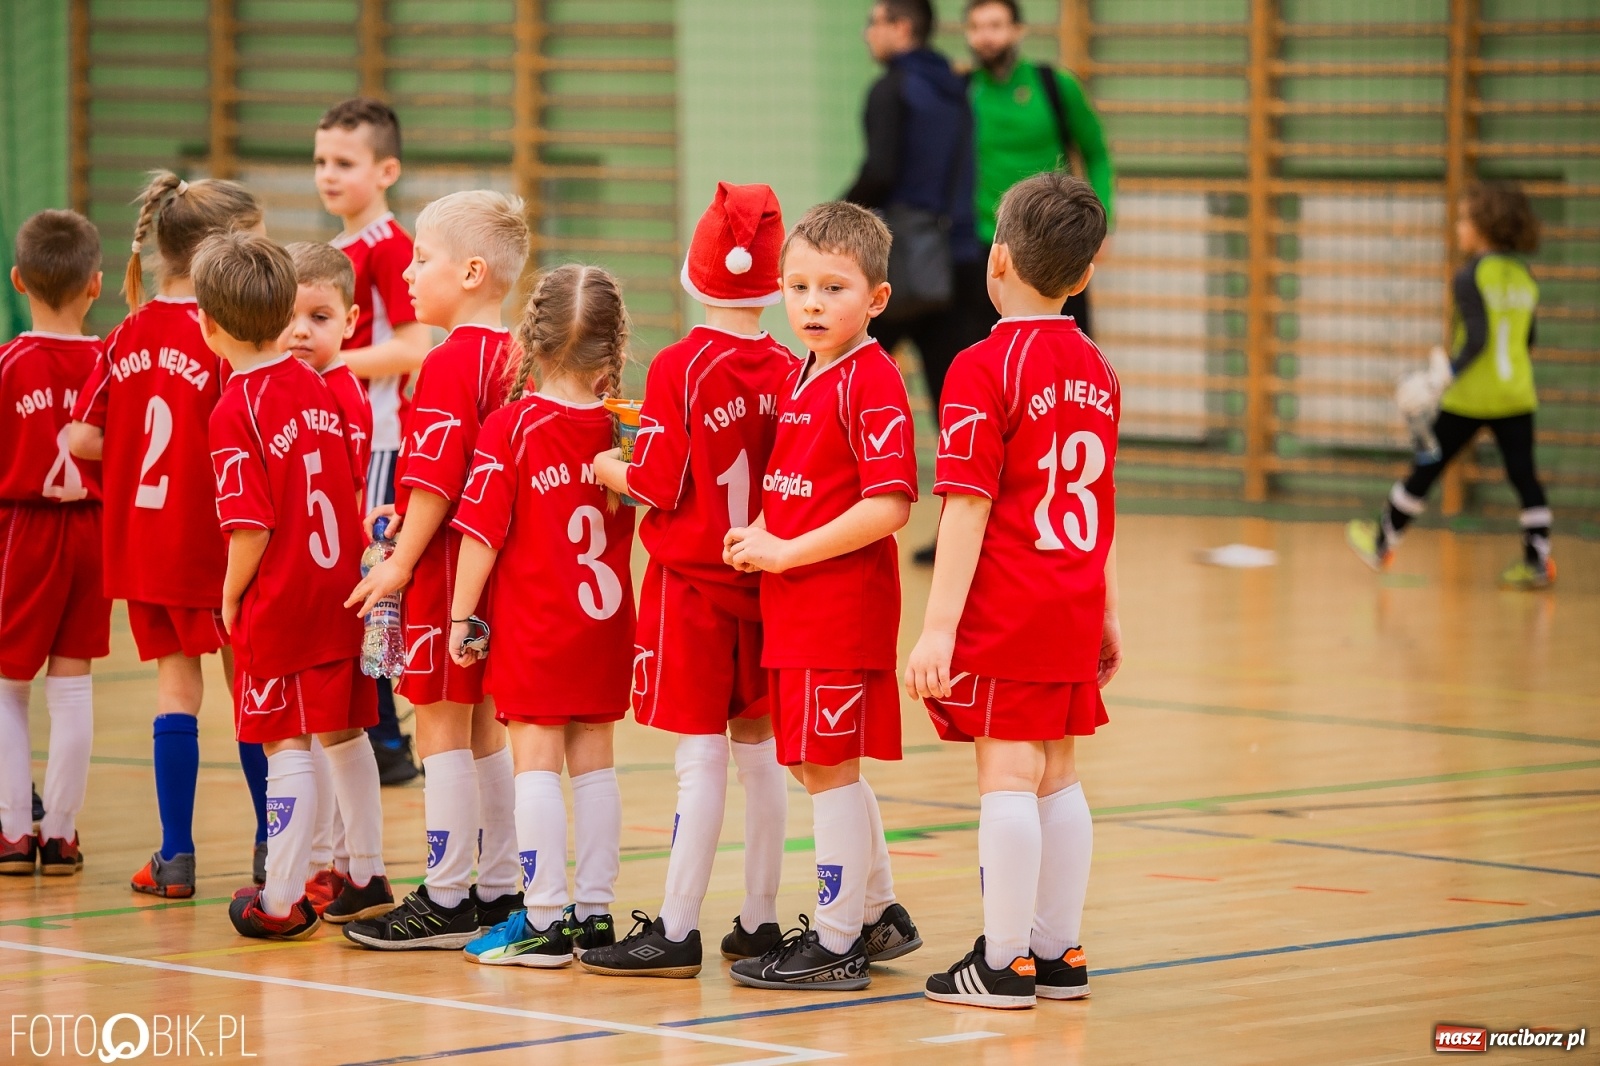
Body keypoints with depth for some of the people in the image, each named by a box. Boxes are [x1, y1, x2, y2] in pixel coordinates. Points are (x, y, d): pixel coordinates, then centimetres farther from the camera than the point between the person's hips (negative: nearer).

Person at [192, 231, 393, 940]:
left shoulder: (237, 410, -16)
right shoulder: (317, 387, 5)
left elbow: (252, 525, -20)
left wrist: (231, 597, -6)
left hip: (278, 602, -7)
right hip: (342, 587, 7)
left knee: (288, 747, -3)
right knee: (345, 733, 19)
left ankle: (281, 901, 1)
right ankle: (368, 874, 29)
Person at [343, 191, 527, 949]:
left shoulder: (451, 362, -17)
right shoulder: (511, 356, 10)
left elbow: (437, 479, -20)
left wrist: (400, 563, -14)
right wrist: (406, 516, 14)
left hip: (448, 564, -9)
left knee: (442, 726, -4)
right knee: (487, 728, 14)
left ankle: (446, 900, -1)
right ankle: (499, 889, 19)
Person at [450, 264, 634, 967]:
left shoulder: (510, 426, -12)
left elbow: (483, 531, -13)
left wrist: (462, 615, -7)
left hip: (533, 623, -5)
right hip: (605, 619, 5)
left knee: (536, 763, -2)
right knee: (593, 762, 11)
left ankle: (545, 920, -5)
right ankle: (594, 910, 14)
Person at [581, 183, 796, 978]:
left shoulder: (681, 367, -14)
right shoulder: (788, 371, -1)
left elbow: (658, 486, -13)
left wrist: (606, 468, 5)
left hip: (692, 582, -5)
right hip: (764, 581, 5)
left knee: (700, 756, -6)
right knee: (759, 749, 11)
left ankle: (677, 930, -4)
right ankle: (759, 919, 16)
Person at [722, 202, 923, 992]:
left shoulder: (871, 381, -15)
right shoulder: (801, 377, 13)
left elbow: (887, 507, -22)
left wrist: (786, 551, -18)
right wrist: (761, 534, 3)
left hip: (841, 604, -9)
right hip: (793, 608, 9)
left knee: (828, 767, -3)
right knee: (825, 767, 17)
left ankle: (836, 944, 5)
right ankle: (877, 914, 31)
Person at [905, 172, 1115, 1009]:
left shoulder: (984, 368, -13)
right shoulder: (1096, 370, 9)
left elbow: (968, 507, -17)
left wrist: (939, 625, -17)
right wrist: (1105, 612, 23)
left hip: (1005, 607, -7)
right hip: (1074, 606, 7)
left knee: (1007, 774, -4)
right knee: (1055, 775, 13)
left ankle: (1005, 963, -1)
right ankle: (1059, 954, 17)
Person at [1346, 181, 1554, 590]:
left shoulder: (1471, 277, -12)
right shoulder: (1525, 278, 7)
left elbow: (1477, 338, -20)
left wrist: (1445, 379, -20)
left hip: (1470, 398, -5)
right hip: (1517, 395, 5)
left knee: (1426, 469, 8)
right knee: (1524, 475, 4)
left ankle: (1382, 543, 22)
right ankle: (1537, 562, -3)